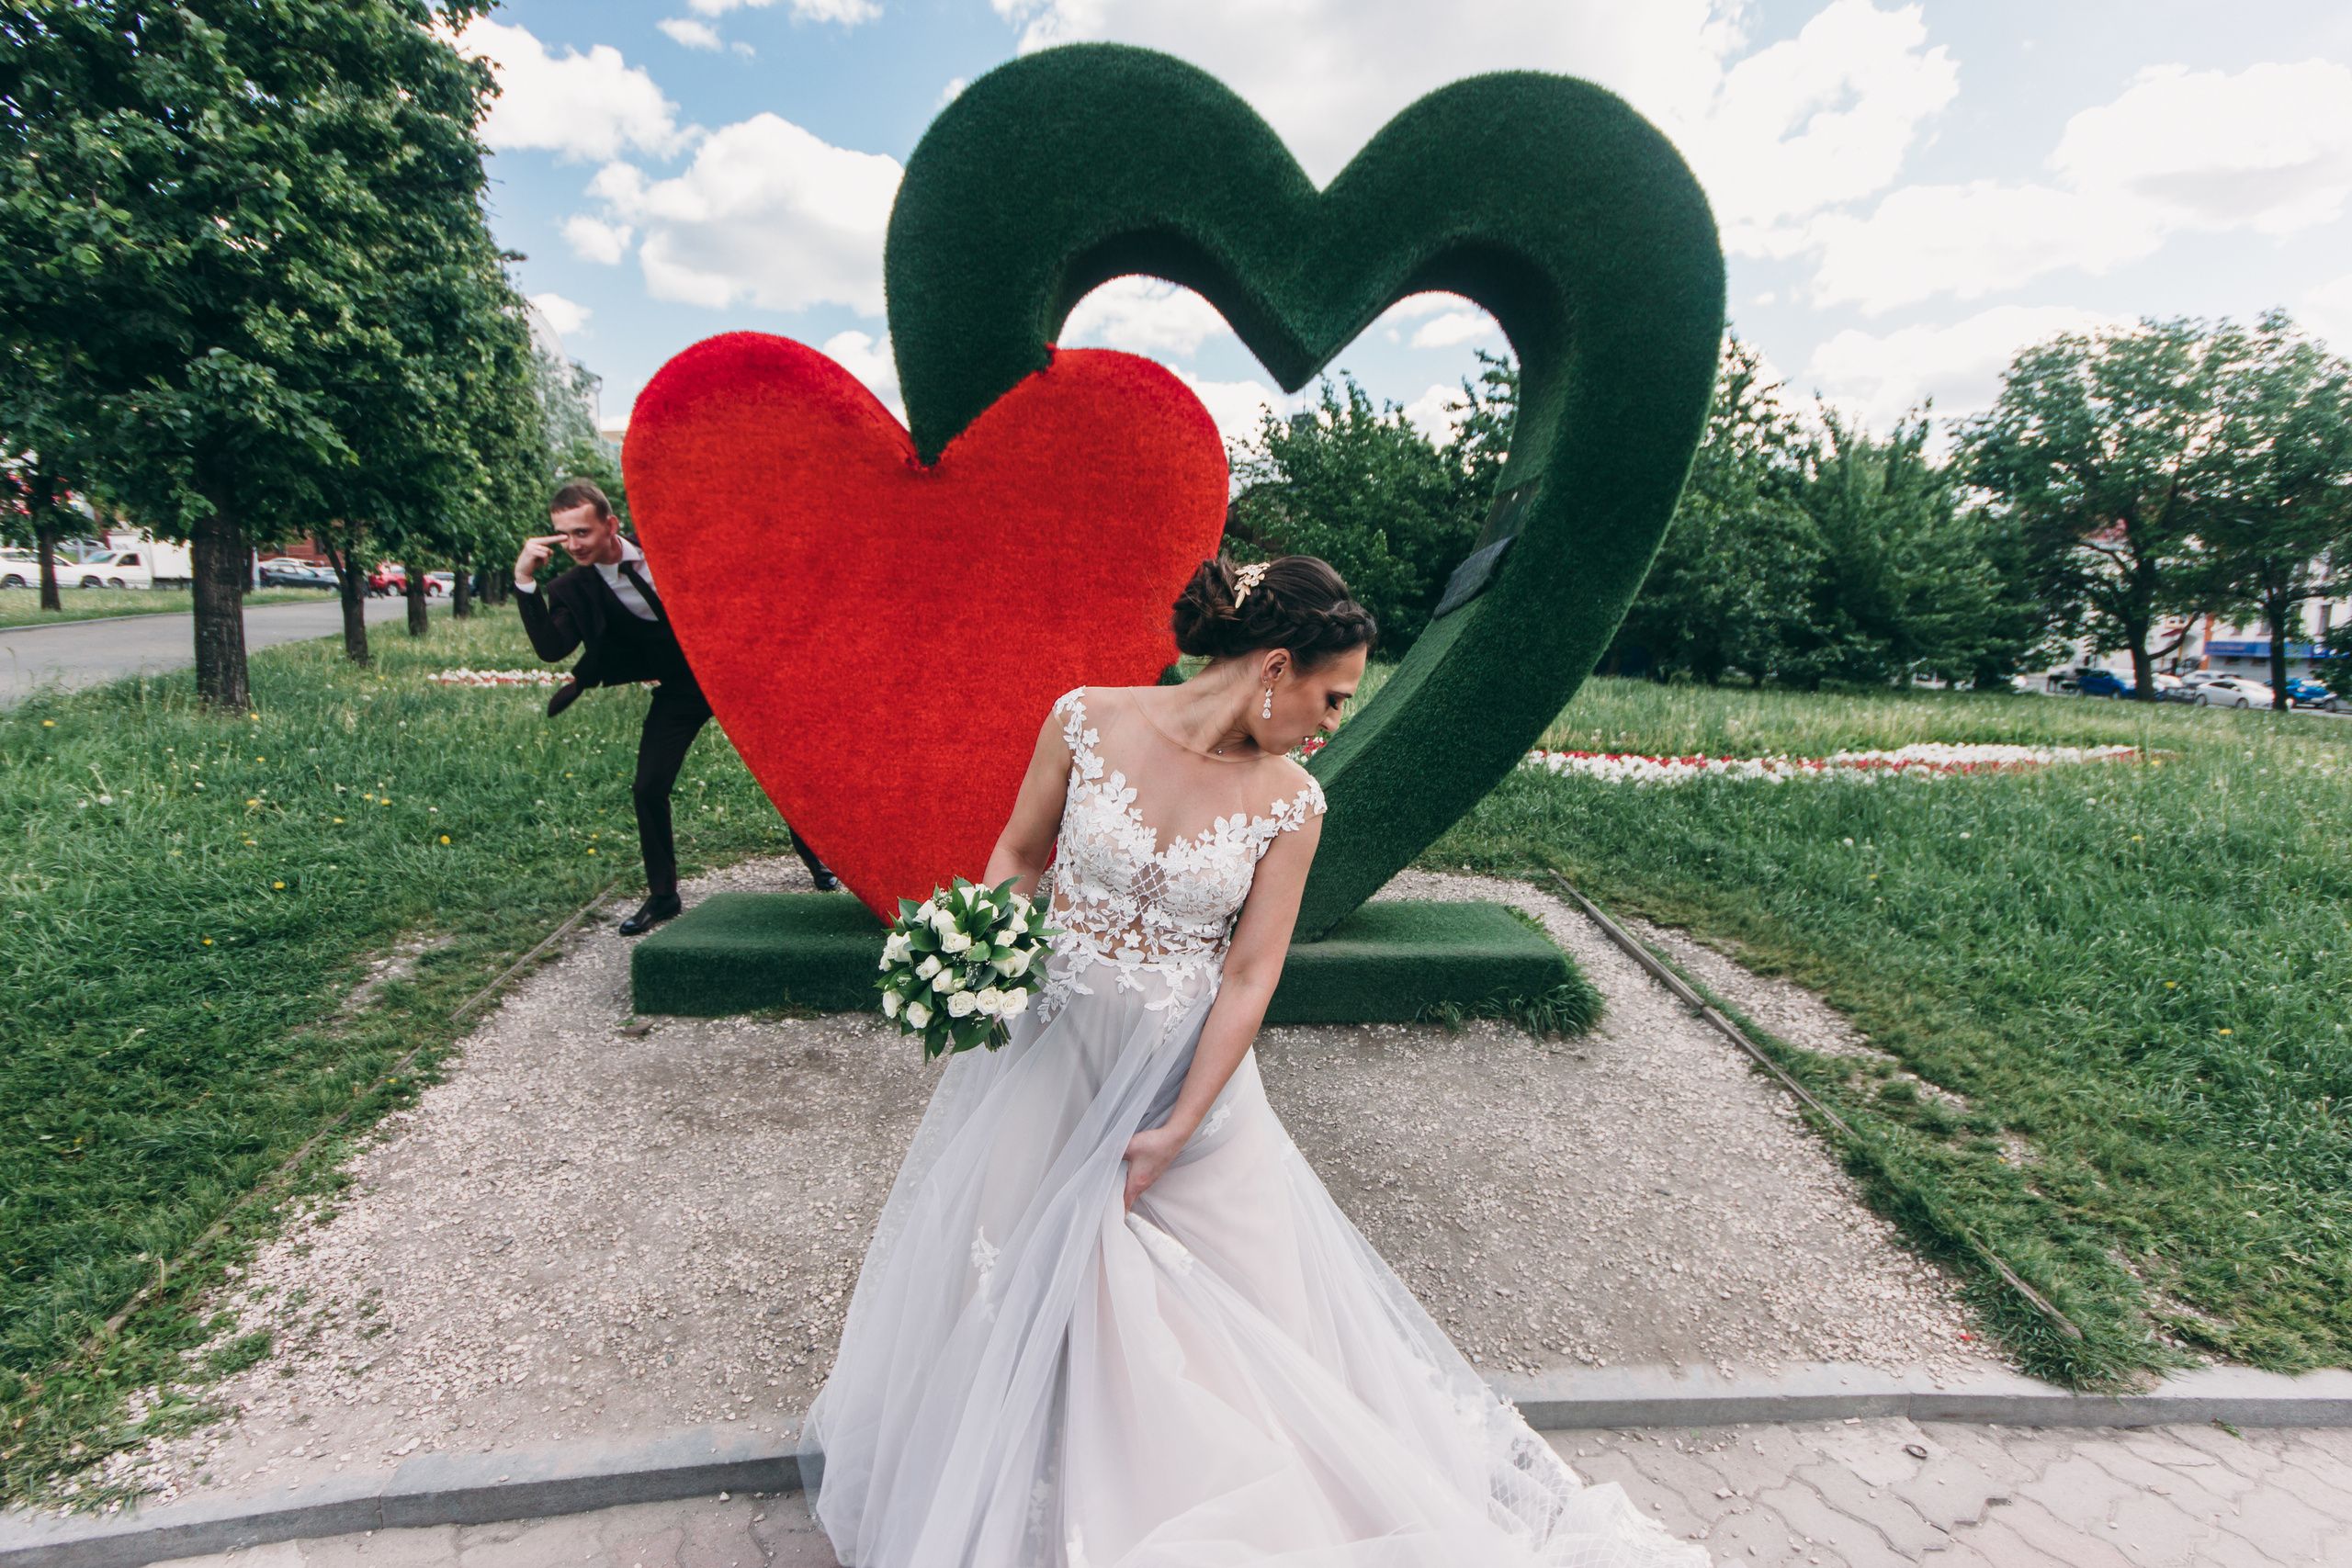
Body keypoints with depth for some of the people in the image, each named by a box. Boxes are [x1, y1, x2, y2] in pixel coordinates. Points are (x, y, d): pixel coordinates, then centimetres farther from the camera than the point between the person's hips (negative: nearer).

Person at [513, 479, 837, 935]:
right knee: (648, 788, -7)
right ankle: (663, 895, 12)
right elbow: (551, 648, -22)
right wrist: (524, 582, -28)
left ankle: (810, 851, 30)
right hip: (677, 693, 1)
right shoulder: (574, 589, -8)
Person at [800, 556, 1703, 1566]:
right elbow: (1019, 854, 1)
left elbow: (1249, 974, -10)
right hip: (1045, 1051, 1)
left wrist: (1178, 1130, -12)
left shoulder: (1291, 805, -10)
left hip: (1180, 1070, 0)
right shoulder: (1086, 721, -12)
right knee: (1003, 1273, 18)